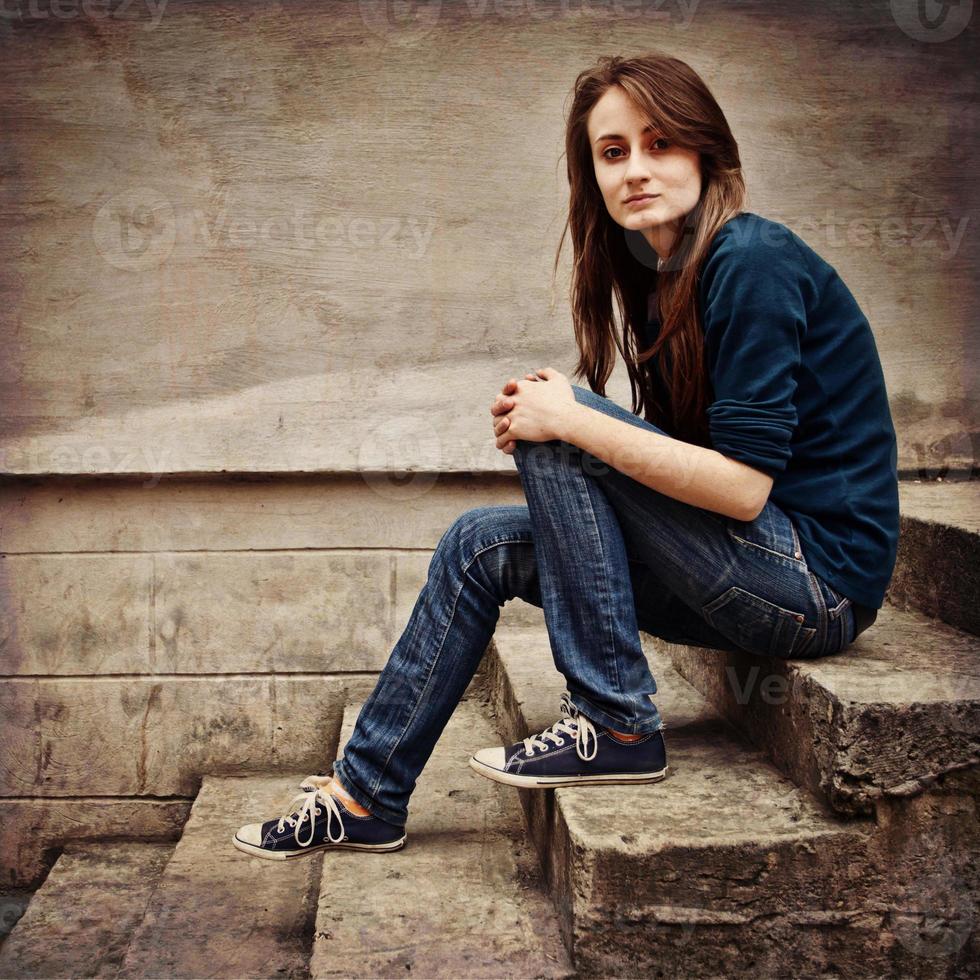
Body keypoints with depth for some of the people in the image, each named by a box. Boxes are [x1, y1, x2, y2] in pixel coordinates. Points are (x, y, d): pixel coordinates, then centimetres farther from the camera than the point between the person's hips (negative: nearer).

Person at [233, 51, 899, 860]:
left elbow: (744, 482, -24)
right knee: (479, 544, 4)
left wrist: (568, 422, -20)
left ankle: (616, 726, -12)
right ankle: (366, 797, 11)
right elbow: (678, 460, 10)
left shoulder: (752, 262, -18)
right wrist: (546, 421, -7)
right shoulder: (662, 276, 9)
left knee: (557, 421, -19)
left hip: (818, 574, -9)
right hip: (762, 573, 9)